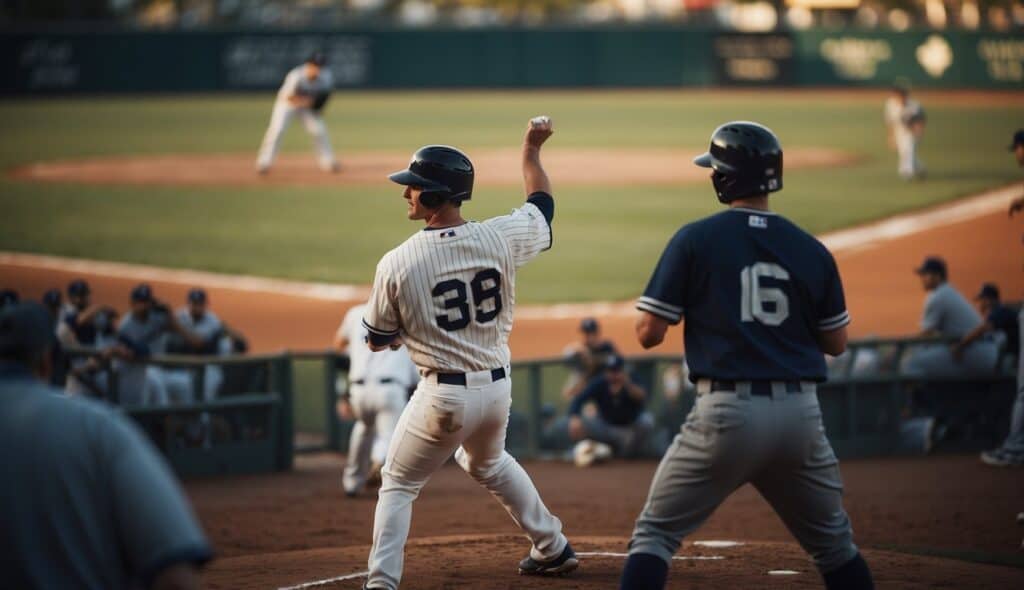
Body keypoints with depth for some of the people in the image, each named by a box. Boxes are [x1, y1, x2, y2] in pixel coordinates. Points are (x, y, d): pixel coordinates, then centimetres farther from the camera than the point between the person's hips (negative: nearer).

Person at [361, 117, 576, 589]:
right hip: (497, 387, 5)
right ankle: (552, 548, 40)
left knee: (397, 485, 12)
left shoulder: (397, 264, -16)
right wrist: (531, 149, 30)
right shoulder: (500, 238, -7)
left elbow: (378, 340, -2)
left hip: (443, 395, -5)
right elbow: (542, 205, 16)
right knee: (489, 464, 33)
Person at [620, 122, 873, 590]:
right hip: (799, 411, 3)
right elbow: (836, 343, 13)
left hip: (726, 410, -3)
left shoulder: (695, 240, -3)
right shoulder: (811, 251, 6)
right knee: (834, 544, 18)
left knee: (655, 533, 7)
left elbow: (649, 333, -4)